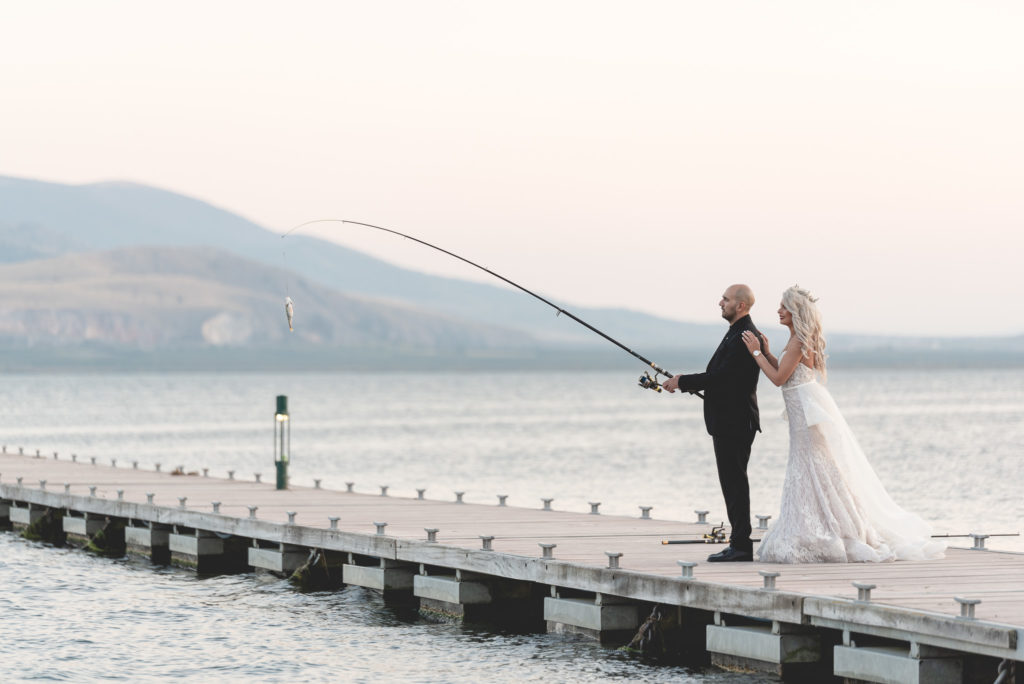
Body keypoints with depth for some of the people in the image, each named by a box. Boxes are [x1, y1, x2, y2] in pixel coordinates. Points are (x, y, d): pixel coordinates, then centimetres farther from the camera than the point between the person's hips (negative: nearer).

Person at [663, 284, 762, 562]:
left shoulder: (745, 336, -17)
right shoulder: (737, 333, 17)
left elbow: (721, 376, -22)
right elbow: (719, 376, 19)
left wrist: (682, 381, -14)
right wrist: (683, 383, 11)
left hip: (735, 423, -11)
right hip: (728, 422, 11)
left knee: (734, 482, -8)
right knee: (733, 482, 12)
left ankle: (740, 546, -6)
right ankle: (739, 543, 16)